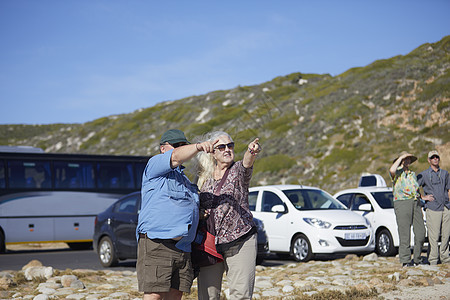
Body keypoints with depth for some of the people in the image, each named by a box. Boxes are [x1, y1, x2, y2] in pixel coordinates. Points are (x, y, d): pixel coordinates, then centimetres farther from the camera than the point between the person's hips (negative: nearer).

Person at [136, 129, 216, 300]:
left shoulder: (185, 180, 29)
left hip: (182, 247, 7)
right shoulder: (155, 164, 6)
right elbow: (176, 157, -15)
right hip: (156, 243, -7)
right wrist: (198, 147, -31)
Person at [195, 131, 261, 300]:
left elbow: (246, 163, -26)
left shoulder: (238, 170, -1)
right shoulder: (204, 177, 10)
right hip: (209, 243, 4)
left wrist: (251, 152, -49)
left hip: (240, 241, -3)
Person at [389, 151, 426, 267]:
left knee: (421, 232, 1)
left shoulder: (413, 174, 23)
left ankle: (417, 258, 14)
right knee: (405, 233, -7)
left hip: (415, 203, 6)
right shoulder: (397, 173, 3)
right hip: (402, 203, -6)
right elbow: (392, 170, -24)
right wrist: (401, 157, -11)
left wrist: (420, 208, 20)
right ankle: (405, 260, -1)